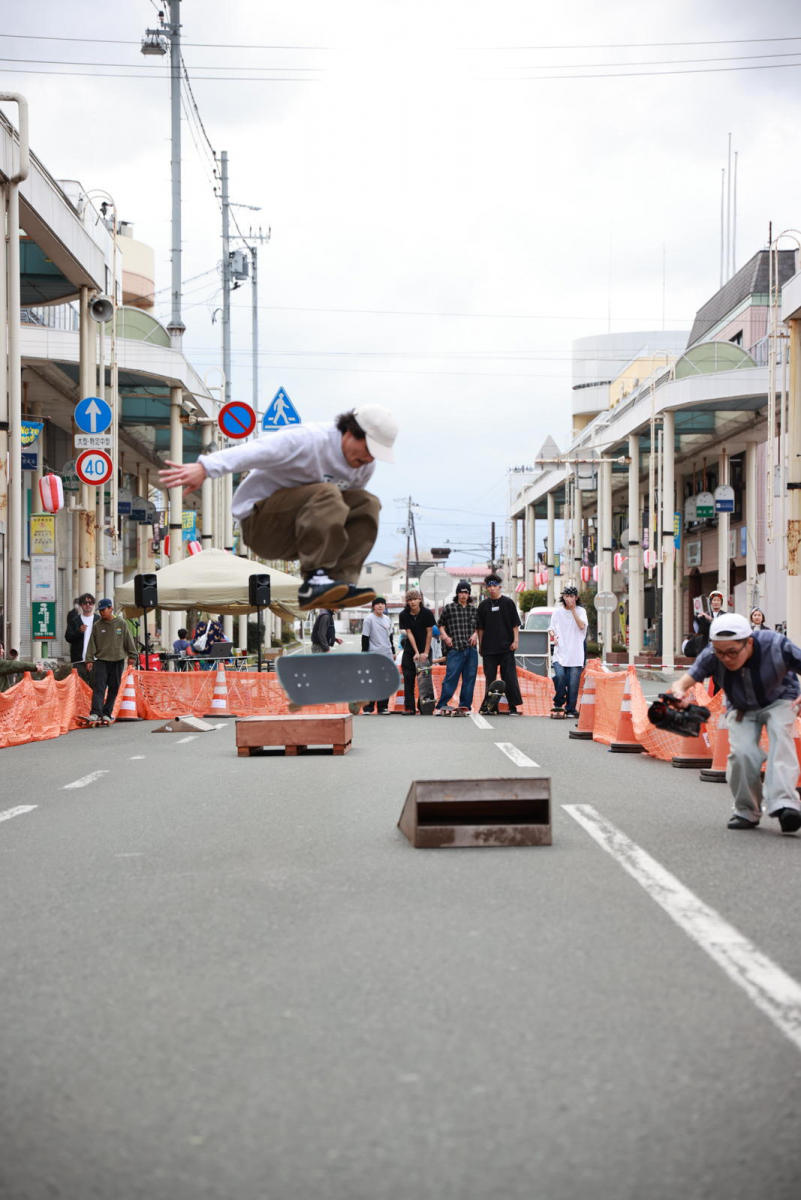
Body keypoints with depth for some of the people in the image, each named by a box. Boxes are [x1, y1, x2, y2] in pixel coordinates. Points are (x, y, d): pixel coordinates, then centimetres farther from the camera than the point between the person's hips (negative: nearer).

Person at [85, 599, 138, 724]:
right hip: (101, 660, -1)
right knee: (98, 687, -12)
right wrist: (89, 659, -2)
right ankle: (95, 713, -18)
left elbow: (128, 640, 6)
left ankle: (106, 713, 12)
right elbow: (92, 644, 4)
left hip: (117, 661, 1)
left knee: (113, 688, 4)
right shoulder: (97, 625, 3)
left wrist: (132, 655, 3)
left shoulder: (121, 623, 2)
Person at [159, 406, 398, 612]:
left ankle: (341, 583, -18)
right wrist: (205, 467, -52)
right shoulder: (309, 441, -21)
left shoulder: (365, 465, 5)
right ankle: (313, 581, -36)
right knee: (326, 493, -32)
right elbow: (257, 451, -36)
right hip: (260, 524, -8)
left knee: (367, 504, -9)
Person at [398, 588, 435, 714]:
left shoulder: (427, 613, -10)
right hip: (410, 650, 1)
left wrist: (425, 653, -11)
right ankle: (409, 707, -2)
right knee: (408, 678, -3)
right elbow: (409, 633, -9)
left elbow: (429, 633, -8)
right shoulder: (404, 615, -7)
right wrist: (416, 652, -15)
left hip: (425, 649, -1)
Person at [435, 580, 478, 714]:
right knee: (451, 677, -10)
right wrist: (445, 636, -3)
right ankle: (441, 706, -8)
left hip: (471, 649, 4)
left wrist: (475, 634, 5)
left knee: (470, 677, 4)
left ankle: (465, 705, 11)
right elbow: (441, 624, 11)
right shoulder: (449, 608, 3)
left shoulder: (473, 609, 13)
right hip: (455, 649, -4)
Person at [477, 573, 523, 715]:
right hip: (488, 649, 2)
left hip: (506, 647, -2)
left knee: (510, 677, -4)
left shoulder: (508, 603, 2)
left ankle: (513, 706, -1)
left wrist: (515, 641, -6)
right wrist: (480, 645, 9)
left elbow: (515, 624, 3)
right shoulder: (483, 605, 9)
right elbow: (480, 627, 12)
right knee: (489, 678, 5)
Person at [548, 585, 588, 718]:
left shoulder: (581, 611, 8)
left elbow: (582, 626, -8)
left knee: (573, 683, -7)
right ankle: (558, 703, -2)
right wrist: (553, 636, -7)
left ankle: (571, 709, 4)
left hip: (575, 654, 0)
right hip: (560, 652, 0)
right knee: (560, 676, -21)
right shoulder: (557, 612, 11)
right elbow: (551, 627, 15)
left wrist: (573, 609, -8)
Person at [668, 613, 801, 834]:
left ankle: (783, 803, -40)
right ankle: (747, 811, 1)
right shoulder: (711, 656, -28)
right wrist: (680, 693, -57)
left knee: (780, 734, -31)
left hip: (779, 701, -1)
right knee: (742, 752, -22)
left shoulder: (776, 646, -33)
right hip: (742, 708, 1)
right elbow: (682, 684, -31)